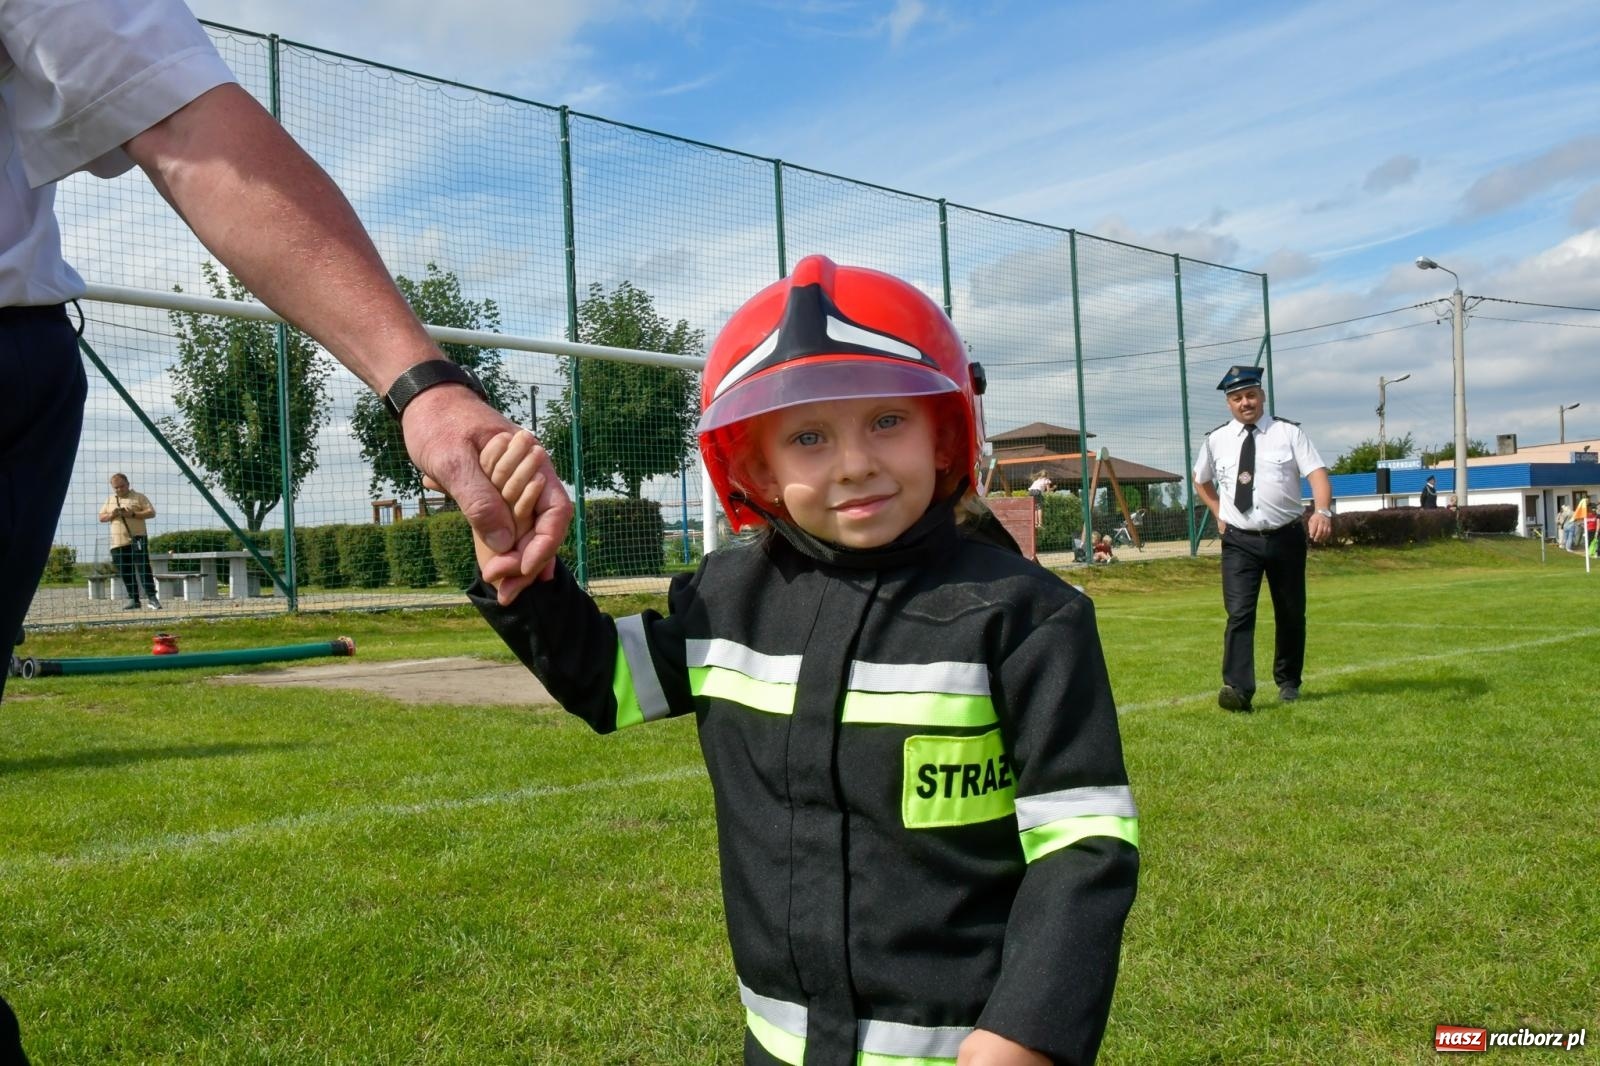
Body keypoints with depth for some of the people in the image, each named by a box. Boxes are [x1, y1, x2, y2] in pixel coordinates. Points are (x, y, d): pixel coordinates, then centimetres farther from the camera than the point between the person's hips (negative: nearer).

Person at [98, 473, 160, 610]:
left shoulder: (139, 497, 3)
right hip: (118, 542, 5)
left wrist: (133, 514, -16)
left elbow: (151, 512, -4)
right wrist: (111, 515, -3)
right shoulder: (109, 500, 18)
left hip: (137, 539, -5)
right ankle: (133, 599, 12)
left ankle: (151, 597, -13)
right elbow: (101, 517, 19)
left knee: (143, 568, -11)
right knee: (126, 573, 6)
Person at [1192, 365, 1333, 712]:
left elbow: (1317, 473, -13)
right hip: (1239, 541, 0)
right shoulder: (1216, 440, 4)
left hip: (1286, 537, 0)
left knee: (1291, 614, 12)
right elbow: (1201, 481, 22)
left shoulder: (1289, 433, -1)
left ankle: (1288, 682, 30)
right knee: (1239, 613, -14)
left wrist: (1322, 511, -31)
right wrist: (1219, 514, 9)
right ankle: (1237, 688, -20)